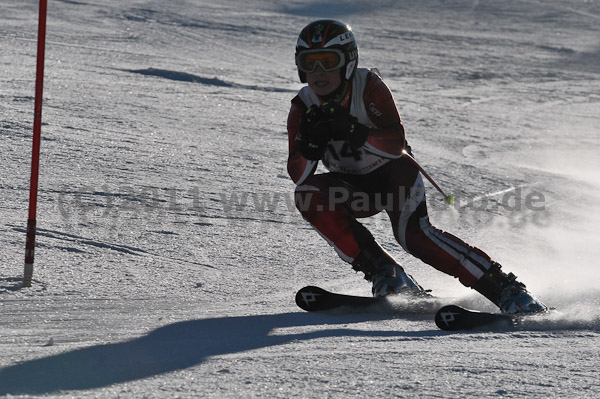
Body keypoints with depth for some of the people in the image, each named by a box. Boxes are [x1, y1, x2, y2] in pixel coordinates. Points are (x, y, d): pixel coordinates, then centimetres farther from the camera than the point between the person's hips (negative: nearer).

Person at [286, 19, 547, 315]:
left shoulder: (368, 86, -22)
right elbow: (298, 176, -17)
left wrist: (354, 131, -47)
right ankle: (383, 273, -22)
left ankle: (506, 289, -29)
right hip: (355, 186, 4)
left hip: (394, 171, -4)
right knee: (308, 194, -25)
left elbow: (396, 143, -31)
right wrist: (311, 144, -37)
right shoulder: (304, 107, -12)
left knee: (412, 233, -29)